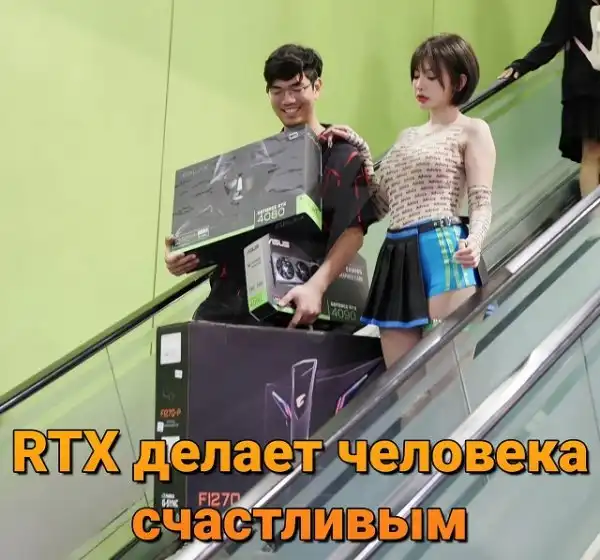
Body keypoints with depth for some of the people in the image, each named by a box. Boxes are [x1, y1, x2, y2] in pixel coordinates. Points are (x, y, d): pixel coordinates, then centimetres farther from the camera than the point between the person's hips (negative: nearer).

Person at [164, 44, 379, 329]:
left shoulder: (342, 154, 3)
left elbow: (353, 231, -9)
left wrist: (316, 286, -25)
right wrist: (185, 257, 0)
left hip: (284, 308, -5)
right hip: (225, 304, 5)